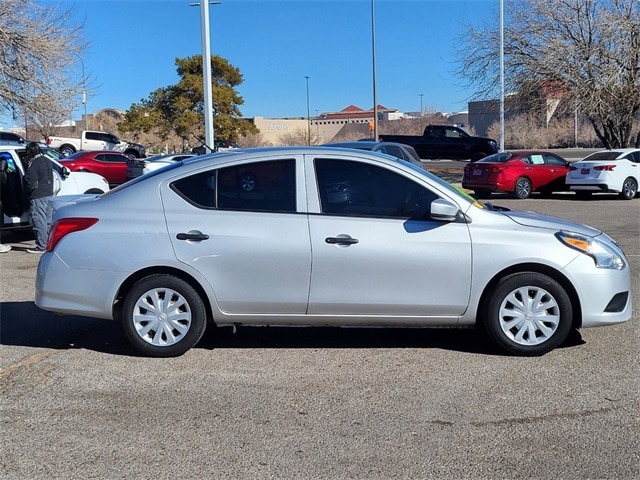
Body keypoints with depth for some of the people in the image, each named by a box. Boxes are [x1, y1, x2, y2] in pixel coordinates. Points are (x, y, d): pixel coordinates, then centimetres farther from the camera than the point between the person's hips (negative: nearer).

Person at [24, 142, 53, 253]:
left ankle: (41, 246, -1)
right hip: (49, 194, 9)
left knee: (39, 222, -3)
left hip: (38, 197, -9)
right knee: (48, 221, 16)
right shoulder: (47, 161, 9)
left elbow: (30, 183, -17)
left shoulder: (34, 164, -17)